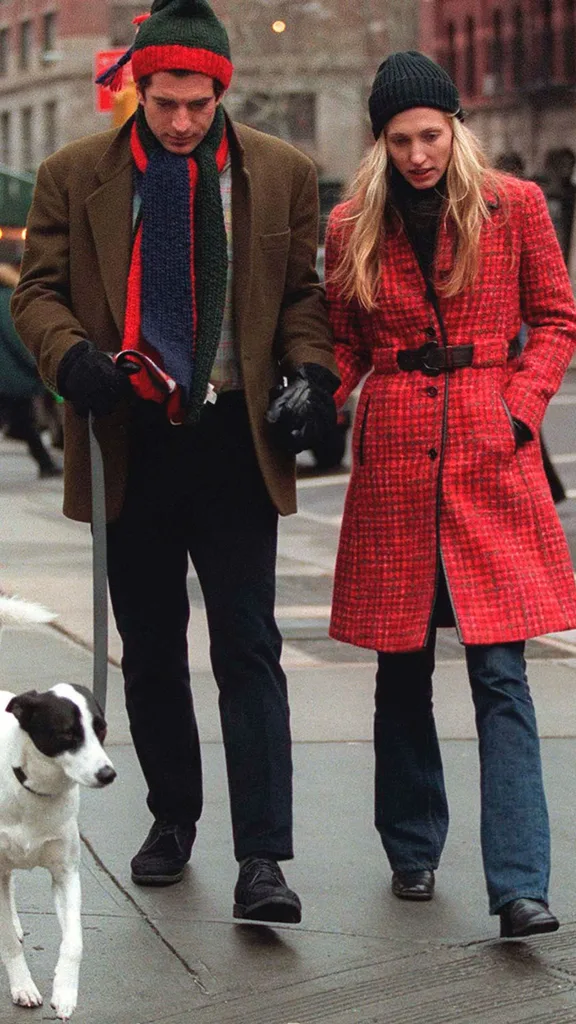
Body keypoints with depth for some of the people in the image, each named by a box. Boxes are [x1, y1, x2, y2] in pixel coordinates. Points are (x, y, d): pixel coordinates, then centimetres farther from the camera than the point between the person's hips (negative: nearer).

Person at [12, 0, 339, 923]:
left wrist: (310, 373, -9)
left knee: (247, 646, -6)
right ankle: (172, 816, 31)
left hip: (235, 439, -1)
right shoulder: (75, 176, 3)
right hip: (133, 441, 1)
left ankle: (262, 858, -6)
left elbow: (304, 292, 9)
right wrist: (72, 357, -16)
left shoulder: (281, 174, 4)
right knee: (150, 650, 12)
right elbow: (39, 290, 4)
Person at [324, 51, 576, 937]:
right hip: (395, 463, 2)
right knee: (403, 669, 9)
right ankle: (412, 849, 25)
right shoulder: (353, 227, 6)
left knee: (499, 672, -8)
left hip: (491, 460, -2)